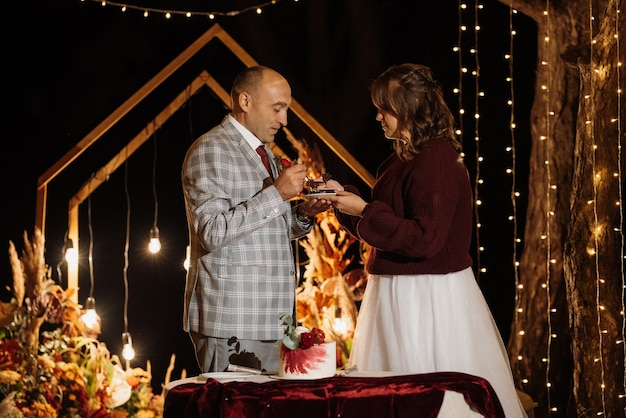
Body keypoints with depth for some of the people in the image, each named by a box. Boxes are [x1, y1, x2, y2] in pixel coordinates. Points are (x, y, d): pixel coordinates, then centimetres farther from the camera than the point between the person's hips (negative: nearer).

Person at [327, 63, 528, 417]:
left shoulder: (436, 161, -18)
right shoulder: (404, 159, 11)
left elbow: (424, 239, -23)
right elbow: (386, 224, 20)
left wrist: (363, 211, -19)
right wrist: (346, 196, 9)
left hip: (427, 297, -10)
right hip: (399, 292, 10)